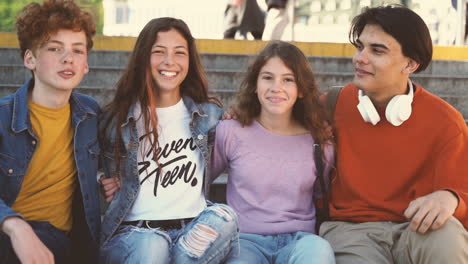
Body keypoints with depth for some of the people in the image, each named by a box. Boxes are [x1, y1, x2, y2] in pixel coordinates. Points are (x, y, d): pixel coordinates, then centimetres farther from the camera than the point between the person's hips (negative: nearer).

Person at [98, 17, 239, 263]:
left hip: (193, 232, 2)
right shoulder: (116, 118, 9)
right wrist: (107, 188, 5)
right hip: (132, 231, -2)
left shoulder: (209, 115, 12)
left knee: (223, 216, -32)